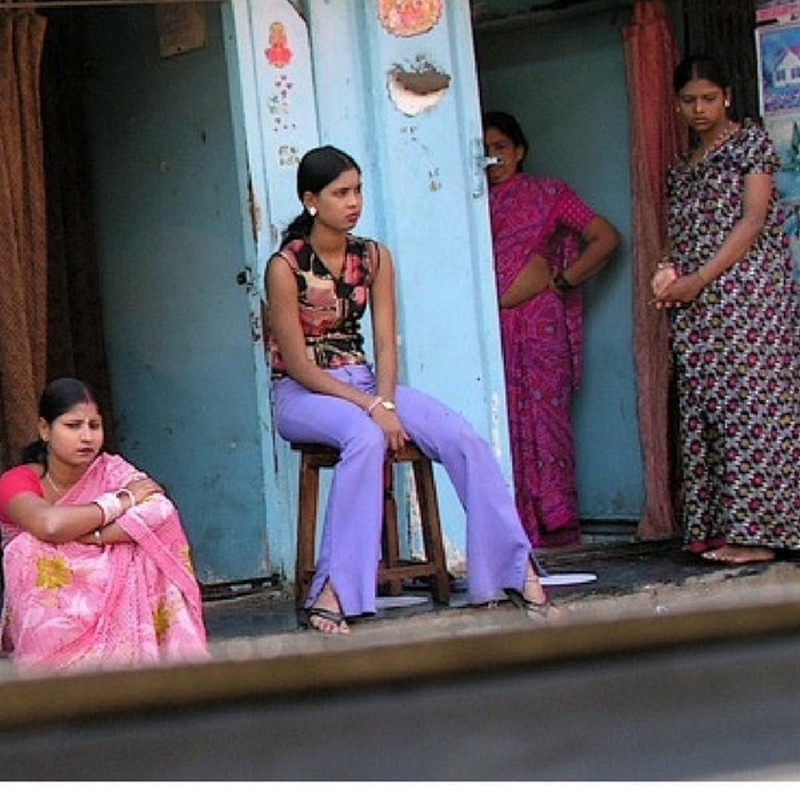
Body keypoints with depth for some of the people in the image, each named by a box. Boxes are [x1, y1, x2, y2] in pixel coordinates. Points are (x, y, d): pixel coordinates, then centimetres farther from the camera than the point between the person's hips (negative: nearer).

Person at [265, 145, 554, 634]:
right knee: (365, 436, -39)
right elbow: (298, 364, -13)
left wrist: (386, 402, -19)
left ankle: (517, 567, -16)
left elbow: (385, 343, 1)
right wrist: (371, 407, -21)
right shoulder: (286, 267, -10)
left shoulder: (374, 258, 7)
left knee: (463, 438, -18)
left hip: (364, 382, 5)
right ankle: (334, 592, -39)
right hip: (302, 394, -5)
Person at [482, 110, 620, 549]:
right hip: (492, 326, 3)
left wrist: (564, 279, -3)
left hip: (537, 318, -3)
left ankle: (553, 522, -4)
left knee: (542, 414, -6)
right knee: (504, 421, -3)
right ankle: (515, 525, -3)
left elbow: (606, 237, 4)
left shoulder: (546, 193, 8)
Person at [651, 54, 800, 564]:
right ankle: (719, 527, 4)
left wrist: (699, 279, -15)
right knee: (705, 411, 2)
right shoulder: (683, 167, 22)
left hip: (748, 291, -7)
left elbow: (754, 219, -9)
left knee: (748, 405, -11)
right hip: (698, 310, 7)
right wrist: (670, 272, -4)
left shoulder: (750, 141, 1)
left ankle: (757, 531, -11)